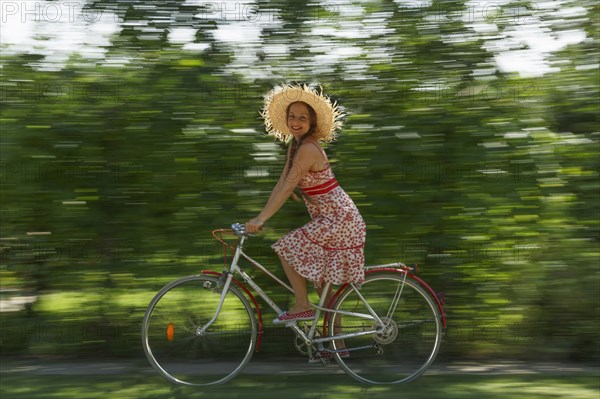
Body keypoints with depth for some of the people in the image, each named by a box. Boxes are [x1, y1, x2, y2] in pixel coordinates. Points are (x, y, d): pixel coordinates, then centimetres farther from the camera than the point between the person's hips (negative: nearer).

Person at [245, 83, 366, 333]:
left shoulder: (308, 149, -20)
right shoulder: (295, 146, 9)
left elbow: (288, 188, -25)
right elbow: (281, 184, 8)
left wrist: (261, 219, -27)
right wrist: (259, 216, 2)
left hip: (337, 219, -10)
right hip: (332, 218, 10)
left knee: (286, 247, -12)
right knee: (322, 280, 13)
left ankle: (302, 306, -1)